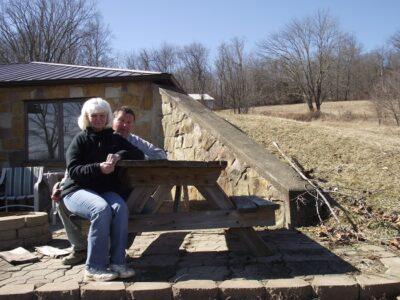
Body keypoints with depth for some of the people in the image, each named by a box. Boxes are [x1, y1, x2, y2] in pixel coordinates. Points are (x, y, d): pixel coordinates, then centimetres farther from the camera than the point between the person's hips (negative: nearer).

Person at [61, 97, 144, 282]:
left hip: (105, 190, 3)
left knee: (121, 207, -30)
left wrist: (120, 155, -12)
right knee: (101, 208, -35)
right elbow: (73, 170, -7)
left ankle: (117, 263, -28)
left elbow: (139, 155, 8)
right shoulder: (80, 139, 4)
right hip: (77, 190, -3)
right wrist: (99, 168, -23)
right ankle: (94, 268, -30)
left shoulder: (114, 139, 15)